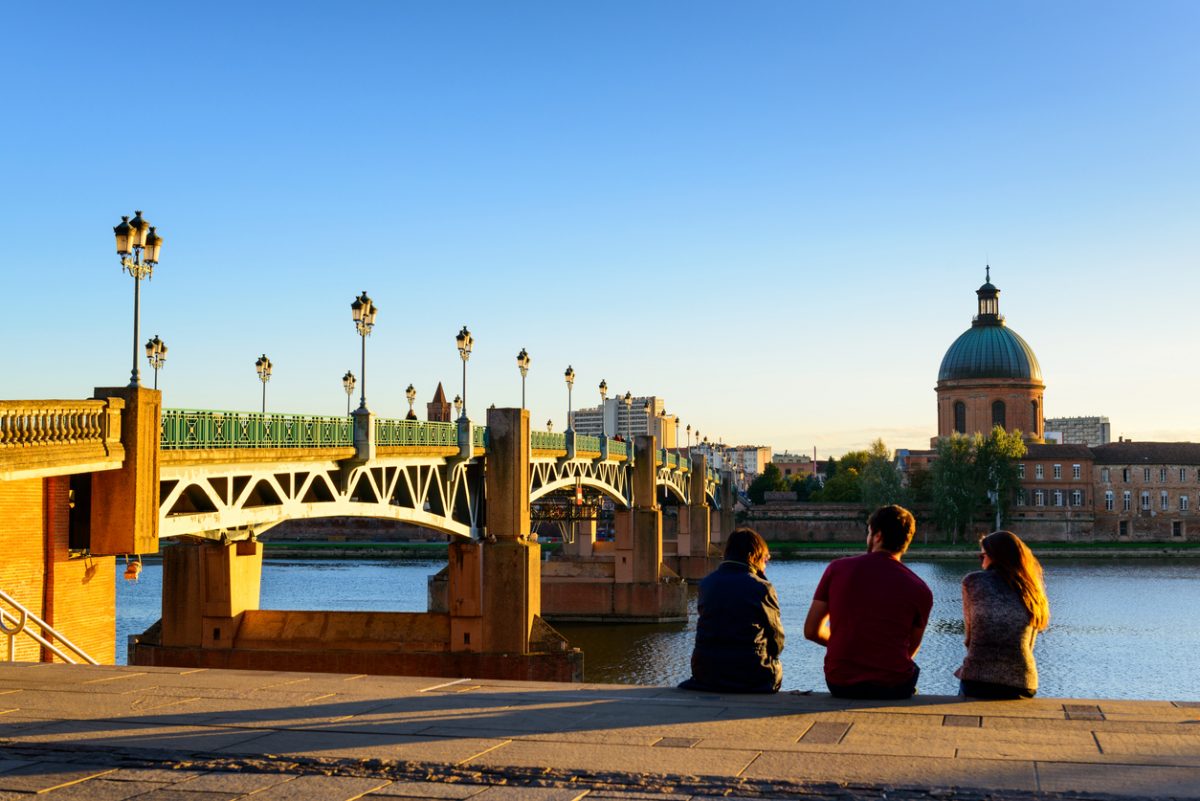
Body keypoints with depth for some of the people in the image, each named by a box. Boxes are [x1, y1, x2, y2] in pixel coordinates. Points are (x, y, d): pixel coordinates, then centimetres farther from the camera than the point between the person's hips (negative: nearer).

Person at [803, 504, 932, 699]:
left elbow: (811, 631, 2)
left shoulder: (837, 569, -2)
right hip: (893, 688, -2)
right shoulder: (920, 590, -7)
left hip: (839, 685, 2)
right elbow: (911, 650, 7)